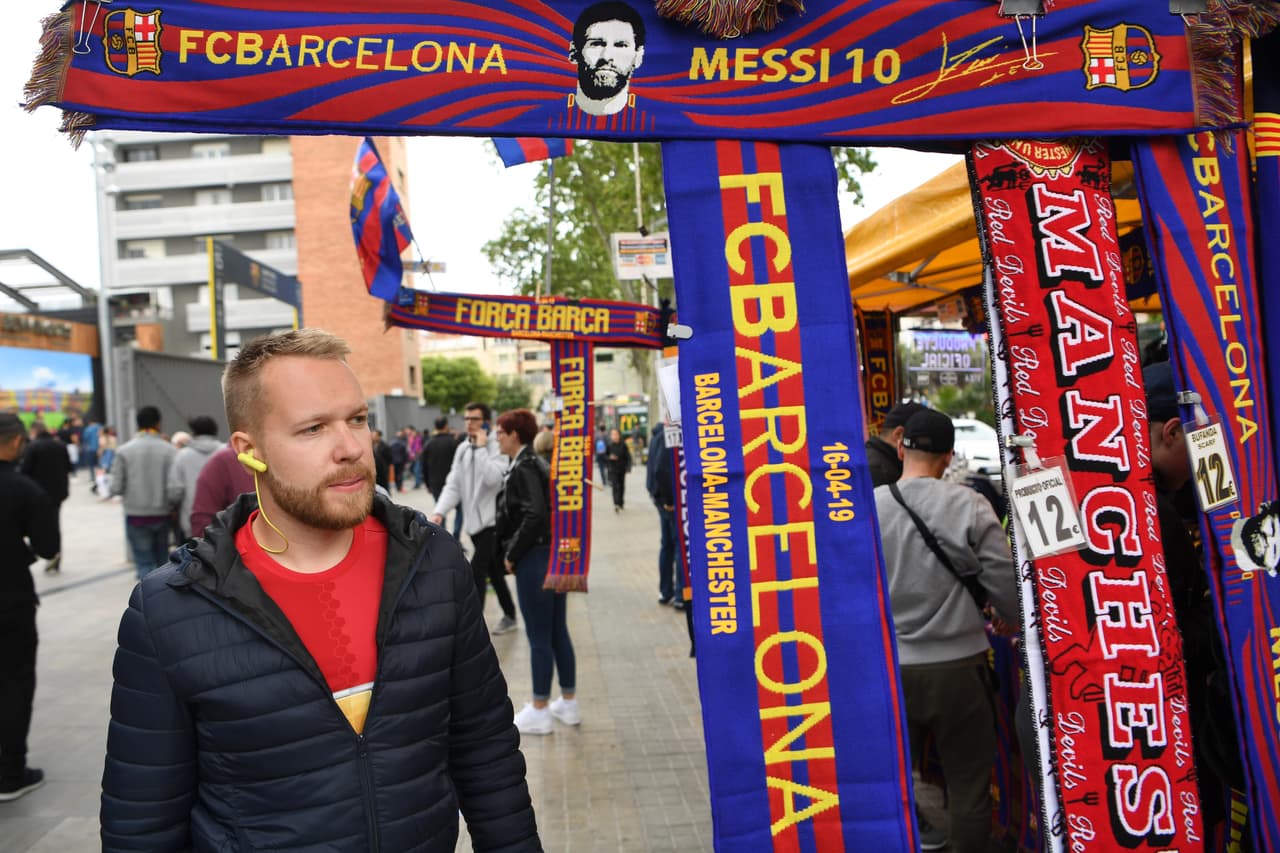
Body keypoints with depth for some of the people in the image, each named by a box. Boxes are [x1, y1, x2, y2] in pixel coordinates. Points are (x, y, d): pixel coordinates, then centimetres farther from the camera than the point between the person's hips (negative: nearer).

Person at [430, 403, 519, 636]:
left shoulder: (497, 448, -12)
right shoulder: (462, 449, 9)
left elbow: (492, 478, -28)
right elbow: (453, 485, 6)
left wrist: (481, 447, -20)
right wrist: (440, 512, -8)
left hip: (492, 521, -7)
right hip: (474, 522, 7)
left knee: (476, 573, -11)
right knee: (494, 572, 18)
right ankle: (509, 616, 33)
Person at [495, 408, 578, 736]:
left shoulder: (523, 468, -14)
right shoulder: (539, 465, 12)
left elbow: (535, 515, -24)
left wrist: (511, 555, -13)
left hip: (535, 560, -9)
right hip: (556, 556, 9)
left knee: (539, 638, 1)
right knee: (558, 632, 15)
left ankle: (540, 711, 13)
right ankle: (568, 703, 25)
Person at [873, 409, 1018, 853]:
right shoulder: (969, 505, -10)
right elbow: (1006, 587, -6)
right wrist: (1017, 622, 16)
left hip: (888, 667, 2)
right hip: (957, 664, -1)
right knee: (968, 780, 14)